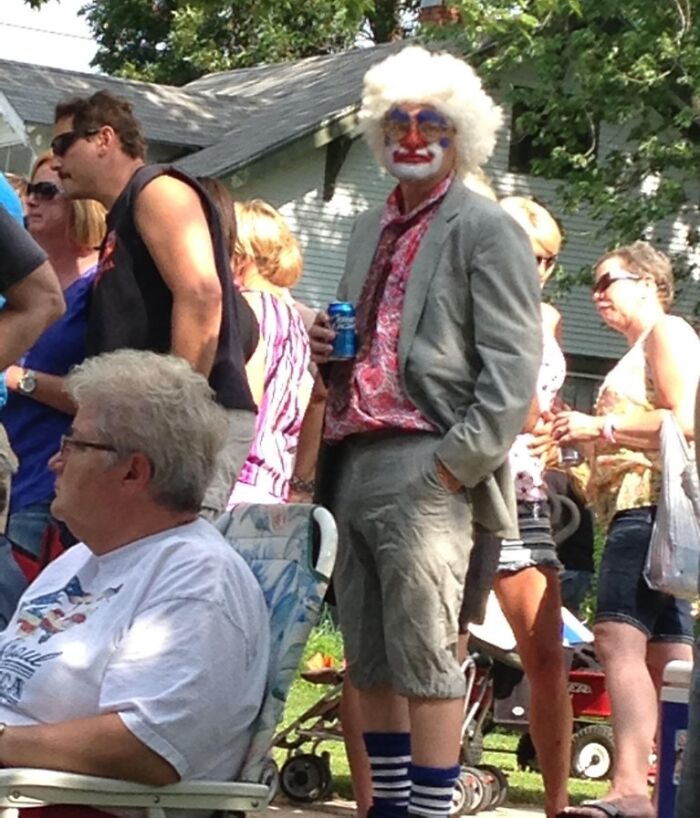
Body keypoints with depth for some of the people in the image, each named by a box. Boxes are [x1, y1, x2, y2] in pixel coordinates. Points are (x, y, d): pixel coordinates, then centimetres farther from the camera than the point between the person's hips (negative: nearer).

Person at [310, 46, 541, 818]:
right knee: (369, 664, 11)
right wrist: (328, 345, 8)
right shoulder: (369, 228, 20)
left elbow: (512, 368, -10)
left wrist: (455, 464, -17)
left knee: (423, 660, -8)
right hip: (351, 462, 8)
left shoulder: (486, 230, -3)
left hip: (422, 470, -8)